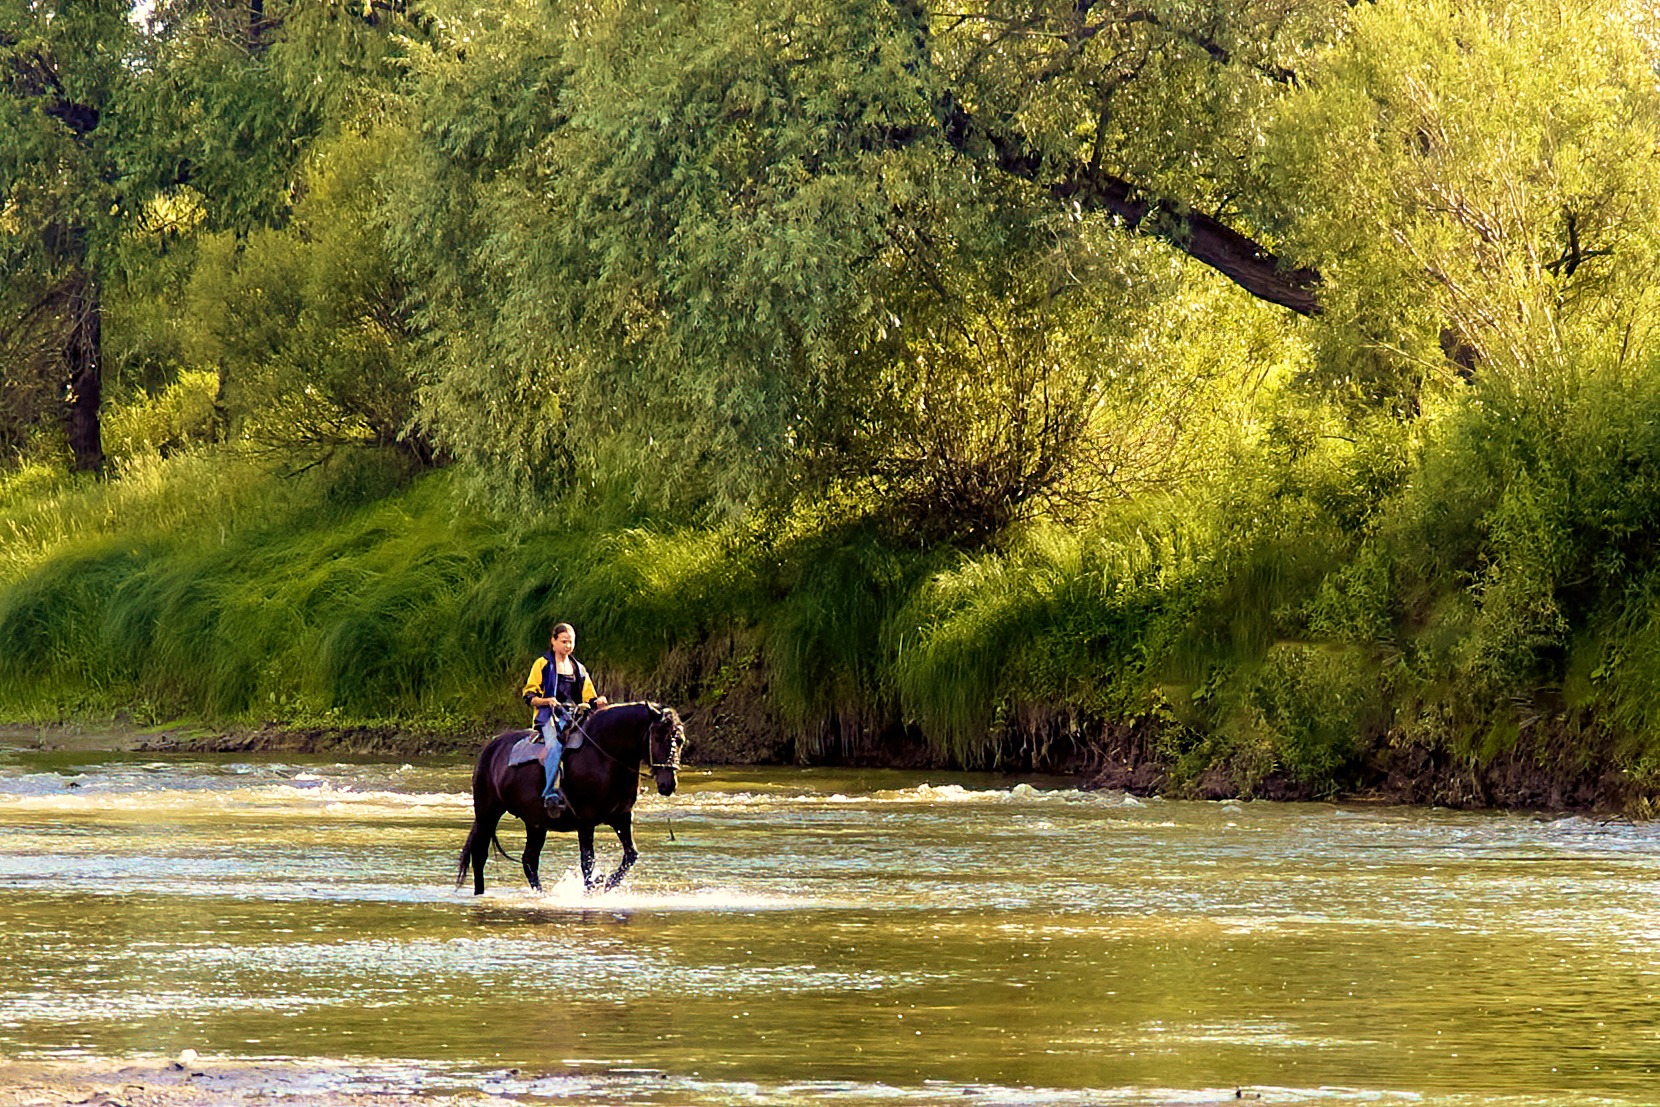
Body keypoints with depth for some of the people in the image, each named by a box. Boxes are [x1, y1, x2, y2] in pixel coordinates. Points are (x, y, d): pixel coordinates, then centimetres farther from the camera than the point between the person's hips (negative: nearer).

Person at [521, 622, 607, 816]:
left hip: (574, 717, 5)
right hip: (549, 715, -5)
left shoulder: (578, 669, 24)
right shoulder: (543, 664, 9)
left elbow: (589, 698, 22)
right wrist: (546, 701, -16)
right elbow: (529, 695, 4)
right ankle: (551, 795, -44)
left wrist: (598, 702, -1)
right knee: (556, 745, -36)